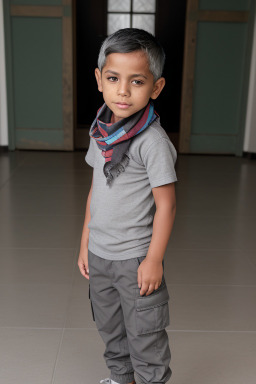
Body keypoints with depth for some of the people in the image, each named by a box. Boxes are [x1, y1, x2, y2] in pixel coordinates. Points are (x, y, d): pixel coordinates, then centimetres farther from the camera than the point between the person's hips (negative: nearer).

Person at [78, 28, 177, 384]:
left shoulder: (153, 140, -20)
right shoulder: (101, 131, 1)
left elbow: (166, 204, -17)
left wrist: (154, 260, -15)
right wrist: (85, 242, 11)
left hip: (135, 258, -7)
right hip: (99, 254, 7)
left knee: (144, 335, 10)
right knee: (110, 328, 24)